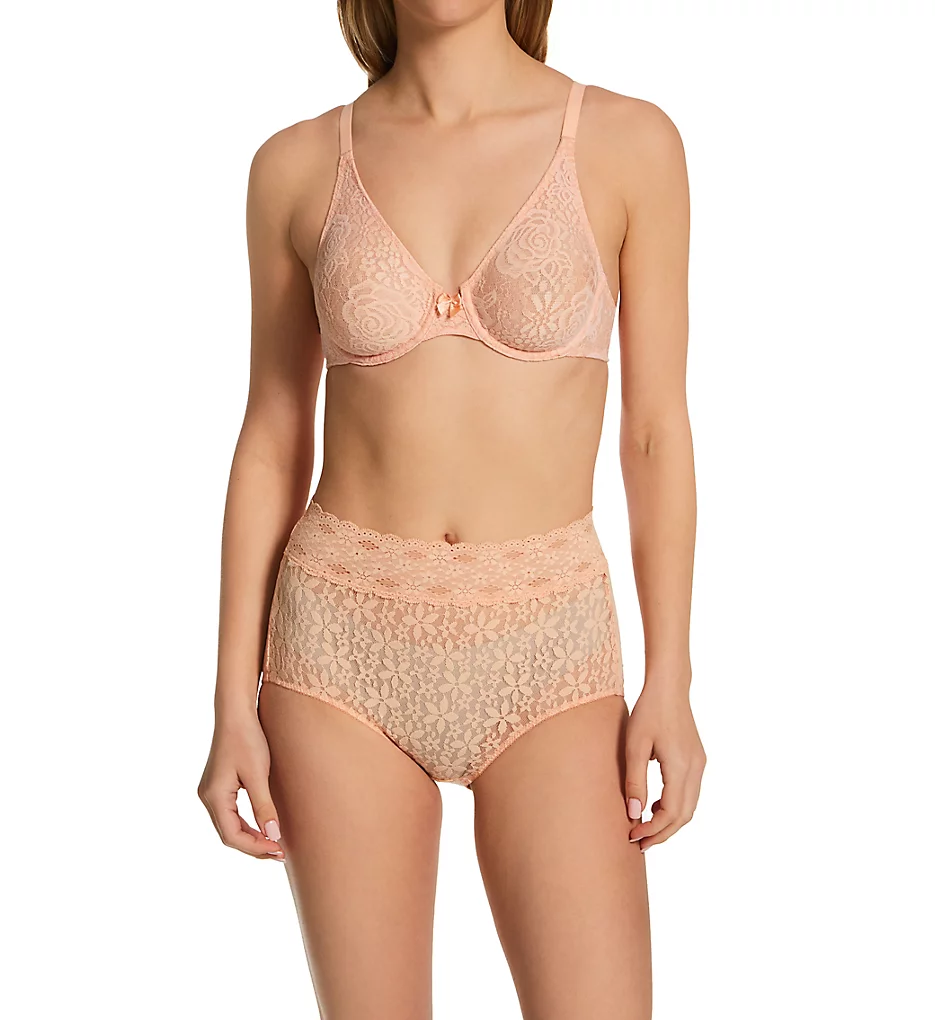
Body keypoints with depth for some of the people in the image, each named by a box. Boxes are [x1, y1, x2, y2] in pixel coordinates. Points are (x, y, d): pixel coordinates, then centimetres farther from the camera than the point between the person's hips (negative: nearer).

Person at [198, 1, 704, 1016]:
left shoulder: (629, 143, -2)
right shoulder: (297, 167, 2)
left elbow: (656, 433, 1)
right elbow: (272, 443, 6)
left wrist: (668, 682, -3)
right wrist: (234, 704, 3)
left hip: (542, 655, 0)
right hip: (344, 643, 1)